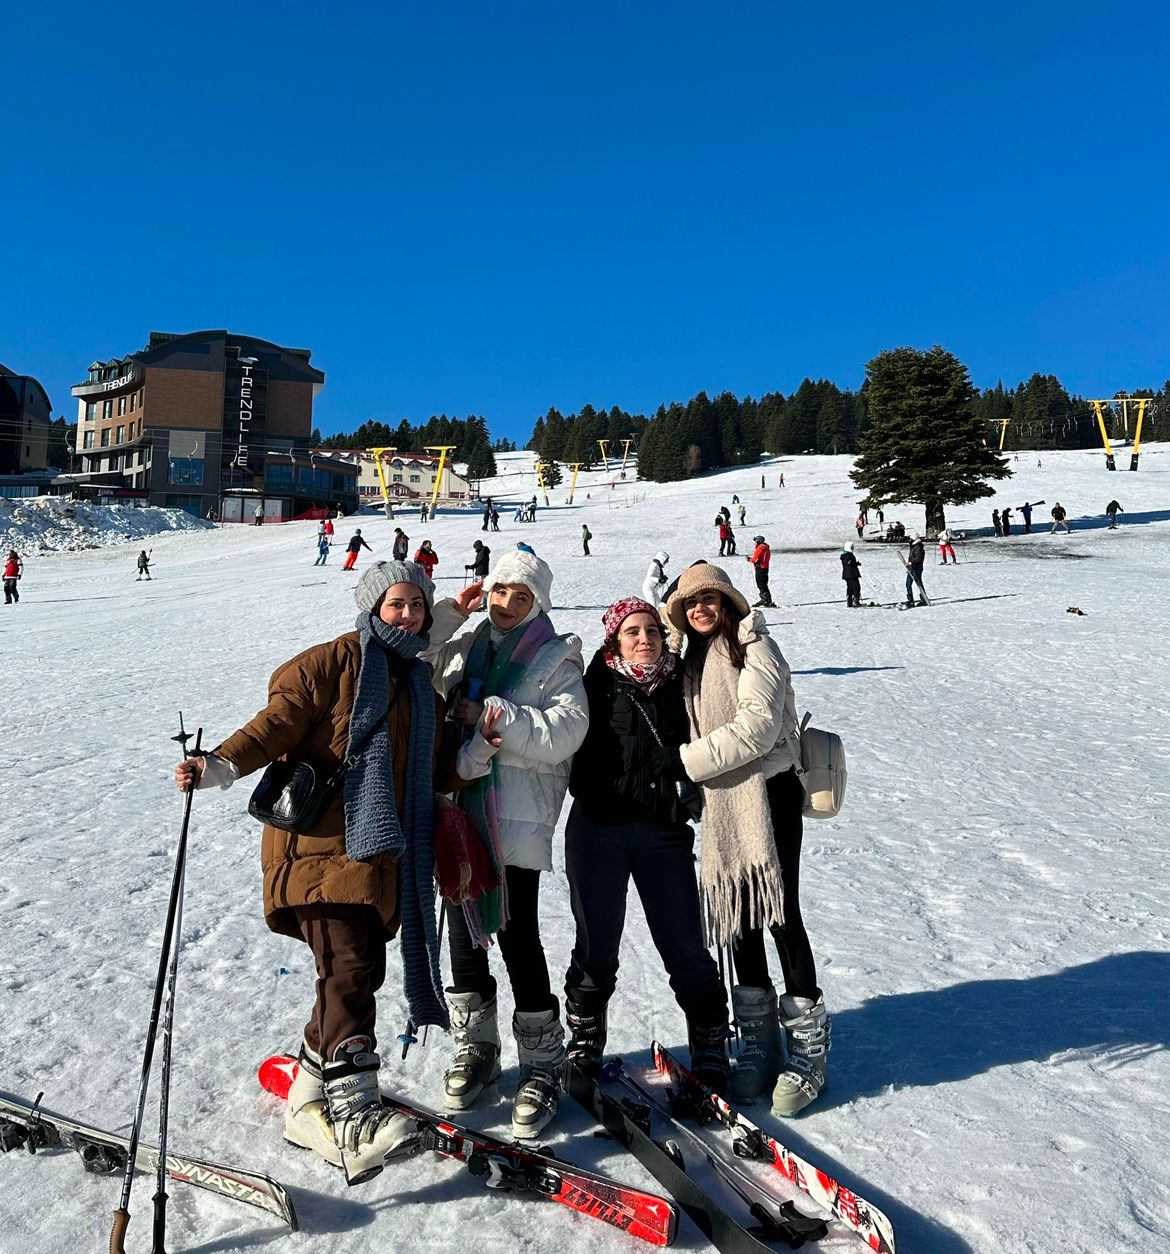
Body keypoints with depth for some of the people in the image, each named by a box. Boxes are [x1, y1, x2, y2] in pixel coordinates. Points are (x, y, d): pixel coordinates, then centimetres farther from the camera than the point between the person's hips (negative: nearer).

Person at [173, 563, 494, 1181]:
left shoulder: (421, 683, 20)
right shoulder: (332, 662, 0)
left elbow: (433, 775, 20)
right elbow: (278, 723, -10)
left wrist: (478, 752, 3)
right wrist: (220, 766, -25)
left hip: (384, 854, 7)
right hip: (323, 844, -7)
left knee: (361, 972, 8)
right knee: (348, 968, -17)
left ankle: (309, 1102, 23)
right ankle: (354, 1114, -19)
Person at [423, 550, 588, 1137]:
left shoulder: (557, 658, -2)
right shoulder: (464, 646, 14)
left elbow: (563, 734, -14)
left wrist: (489, 715, -18)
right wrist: (446, 615, 2)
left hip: (516, 818, -5)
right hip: (459, 809, 5)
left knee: (517, 936, -3)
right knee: (463, 931, 12)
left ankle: (542, 1063, 13)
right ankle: (475, 1047, 30)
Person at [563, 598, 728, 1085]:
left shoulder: (680, 683, 6)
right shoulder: (599, 684, 0)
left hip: (664, 830, 1)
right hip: (598, 827, -1)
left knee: (685, 944, 3)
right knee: (595, 944, 9)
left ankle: (709, 1044, 22)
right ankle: (584, 1044, 28)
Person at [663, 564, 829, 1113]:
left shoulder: (755, 648, -6)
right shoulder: (695, 660, 18)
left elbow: (757, 728, -17)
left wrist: (686, 759, -15)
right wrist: (691, 777, 5)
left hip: (767, 793, -7)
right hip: (721, 803, 7)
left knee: (779, 914, -6)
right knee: (739, 918, 9)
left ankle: (808, 1048, 5)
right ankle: (759, 1044, 20)